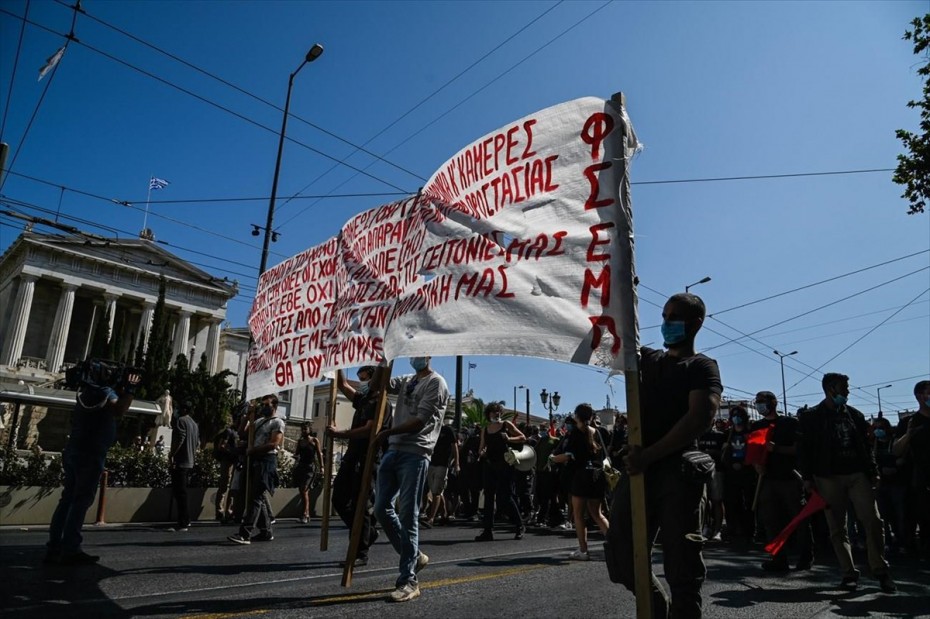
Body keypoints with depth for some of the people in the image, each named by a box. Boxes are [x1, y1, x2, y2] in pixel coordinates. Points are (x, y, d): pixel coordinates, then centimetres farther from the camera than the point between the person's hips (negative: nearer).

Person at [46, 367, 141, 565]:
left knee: (68, 499, 10)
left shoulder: (88, 391, 18)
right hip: (89, 454, -9)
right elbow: (118, 411, -28)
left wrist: (122, 389, 21)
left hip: (74, 451, 9)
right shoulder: (104, 391, -9)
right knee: (81, 501, -6)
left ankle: (54, 548, 12)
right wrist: (130, 389, -20)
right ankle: (70, 551, -5)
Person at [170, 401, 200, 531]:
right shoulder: (194, 424, 17)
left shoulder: (180, 420, -8)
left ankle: (182, 524, -10)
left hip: (179, 462, -9)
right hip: (189, 462, 9)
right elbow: (198, 443, 18)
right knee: (182, 492, 17)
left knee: (179, 493, -8)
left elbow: (179, 439, -20)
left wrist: (171, 455, -18)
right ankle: (186, 520, 20)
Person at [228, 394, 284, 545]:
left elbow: (273, 444, -14)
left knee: (256, 498, -12)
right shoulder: (259, 422, 20)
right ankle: (266, 531, 15)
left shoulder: (278, 422, -4)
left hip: (267, 461, -8)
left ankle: (245, 534, -17)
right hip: (255, 461, 8)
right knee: (258, 498, 9)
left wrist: (252, 450, -9)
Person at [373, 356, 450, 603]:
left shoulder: (436, 382, -3)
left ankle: (408, 581, 1)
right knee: (382, 509, 8)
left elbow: (420, 421, -11)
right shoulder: (406, 381, 20)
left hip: (415, 454, -8)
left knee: (408, 516, -7)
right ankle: (415, 556, 25)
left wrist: (388, 432, -10)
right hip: (393, 450, 8)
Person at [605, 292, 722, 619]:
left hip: (679, 471, -5)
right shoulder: (645, 359, 17)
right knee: (620, 556, 7)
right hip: (638, 468, 5)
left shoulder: (703, 367, 1)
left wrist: (650, 454, -18)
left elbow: (700, 419, -13)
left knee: (681, 562, 1)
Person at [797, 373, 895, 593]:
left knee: (873, 520, -6)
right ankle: (849, 573, 9)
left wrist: (873, 472, 4)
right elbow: (804, 448, -2)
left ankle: (881, 570, 6)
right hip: (828, 477, -3)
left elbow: (866, 446, 13)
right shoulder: (811, 417, 1)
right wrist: (807, 477, -7)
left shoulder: (855, 415, 13)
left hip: (858, 474, 3)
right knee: (837, 528, 2)